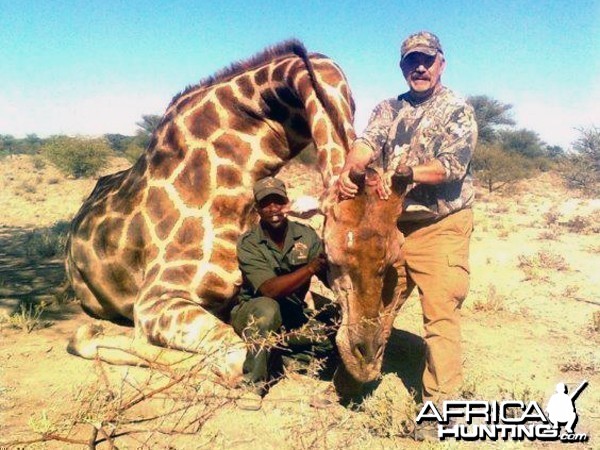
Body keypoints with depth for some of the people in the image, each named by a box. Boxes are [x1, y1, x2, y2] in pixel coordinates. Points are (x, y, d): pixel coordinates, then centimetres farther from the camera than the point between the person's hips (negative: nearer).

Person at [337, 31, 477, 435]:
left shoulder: (458, 110, -2)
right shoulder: (389, 109, 11)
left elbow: (450, 167, -15)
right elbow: (367, 143, -7)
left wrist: (401, 172, -20)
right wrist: (349, 169, -27)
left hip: (441, 227, -4)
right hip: (391, 224, 5)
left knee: (441, 312, -6)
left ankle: (441, 402, 5)